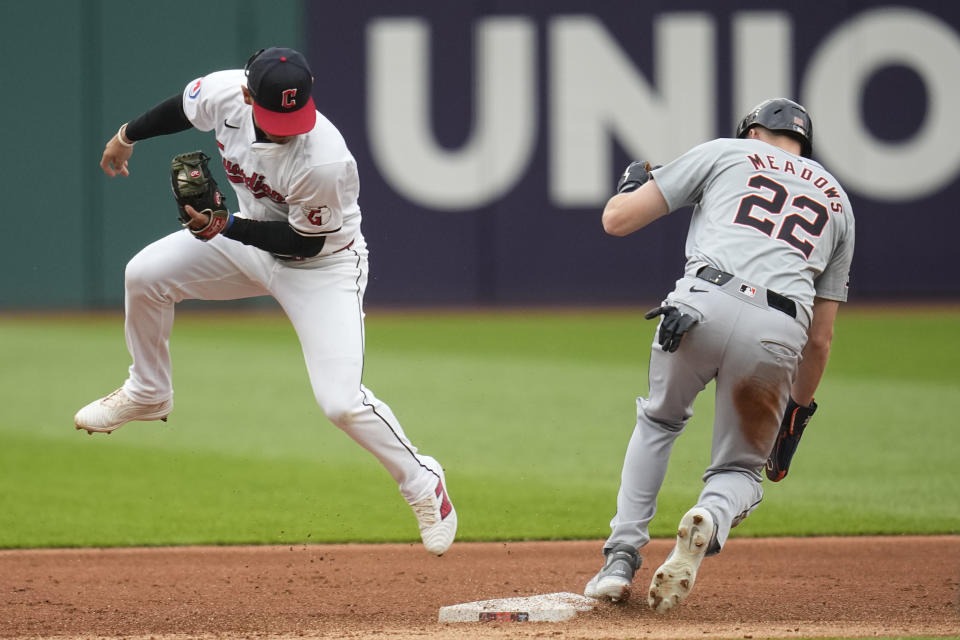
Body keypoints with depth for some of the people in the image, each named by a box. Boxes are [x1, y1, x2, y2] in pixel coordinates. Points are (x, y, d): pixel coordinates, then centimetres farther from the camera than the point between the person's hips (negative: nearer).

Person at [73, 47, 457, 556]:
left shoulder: (326, 162, -39)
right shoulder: (223, 94, -23)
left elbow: (305, 242, -25)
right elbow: (183, 109, 2)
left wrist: (227, 228, -33)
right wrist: (127, 136, 18)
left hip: (322, 265, -6)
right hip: (250, 242, 6)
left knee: (339, 401, -17)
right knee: (145, 275, 4)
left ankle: (424, 485, 6)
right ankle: (148, 394, 30)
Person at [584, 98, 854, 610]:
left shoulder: (724, 153, 22)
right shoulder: (836, 199, 30)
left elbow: (617, 219, 18)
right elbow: (822, 336, 28)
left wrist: (632, 184, 41)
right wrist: (798, 411, 36)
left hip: (702, 306, -1)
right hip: (779, 335, 1)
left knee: (659, 421, 29)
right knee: (740, 468, 19)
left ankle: (621, 558, 17)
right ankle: (712, 519, -17)